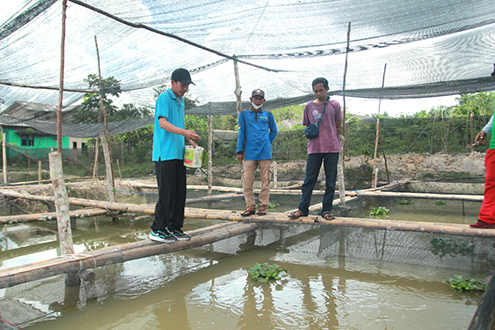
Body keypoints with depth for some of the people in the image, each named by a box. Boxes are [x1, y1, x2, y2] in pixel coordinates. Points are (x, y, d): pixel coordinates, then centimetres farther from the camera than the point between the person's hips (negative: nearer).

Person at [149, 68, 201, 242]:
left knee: (179, 192, 8)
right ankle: (157, 230, 3)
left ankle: (174, 228, 17)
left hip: (179, 154, 8)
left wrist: (189, 141, 10)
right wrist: (185, 132, -31)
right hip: (165, 154, -8)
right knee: (166, 192, -7)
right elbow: (163, 123, -19)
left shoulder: (181, 102, 20)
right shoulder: (164, 98, -5)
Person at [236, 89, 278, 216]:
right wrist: (239, 151, 2)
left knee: (265, 180, 0)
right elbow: (241, 133, 8)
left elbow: (274, 131, 23)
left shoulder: (268, 115, 13)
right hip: (249, 153, 0)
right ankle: (250, 206, 6)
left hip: (265, 153, 1)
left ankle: (263, 206, 9)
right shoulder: (244, 114, 11)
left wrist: (267, 143, 12)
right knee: (247, 180, -4)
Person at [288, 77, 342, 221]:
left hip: (332, 148, -1)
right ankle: (303, 209, 9)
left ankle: (327, 210, 12)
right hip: (314, 148, 1)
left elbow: (338, 127, 10)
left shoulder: (334, 104, 5)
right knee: (309, 180, 2)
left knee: (330, 181, 3)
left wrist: (330, 137, 2)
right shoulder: (309, 106, 9)